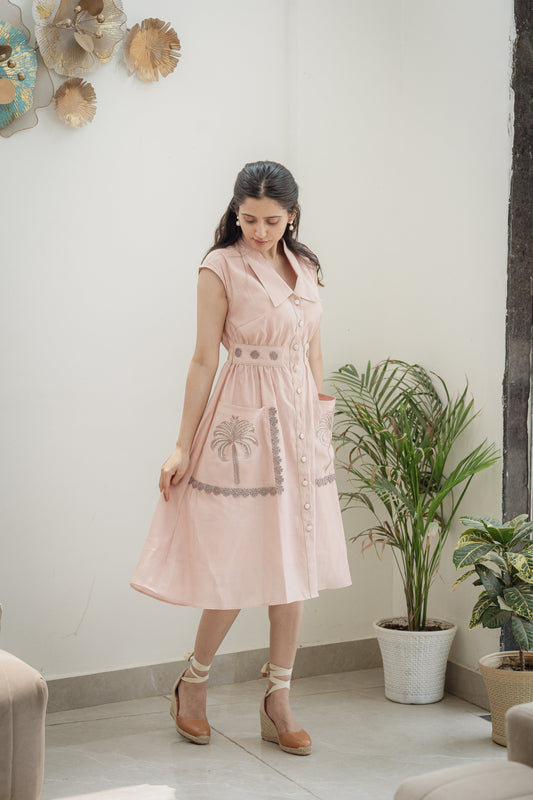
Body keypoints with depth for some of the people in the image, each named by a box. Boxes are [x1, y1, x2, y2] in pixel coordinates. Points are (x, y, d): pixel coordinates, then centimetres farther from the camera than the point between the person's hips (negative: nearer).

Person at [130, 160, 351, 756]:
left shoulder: (305, 268, 11)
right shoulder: (221, 268, -6)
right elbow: (204, 360, -7)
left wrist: (322, 424, 14)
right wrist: (183, 447, -7)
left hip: (301, 420, 6)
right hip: (243, 422, -6)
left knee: (294, 561, 6)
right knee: (238, 561, -2)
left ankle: (278, 701, 16)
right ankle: (192, 684, 21)